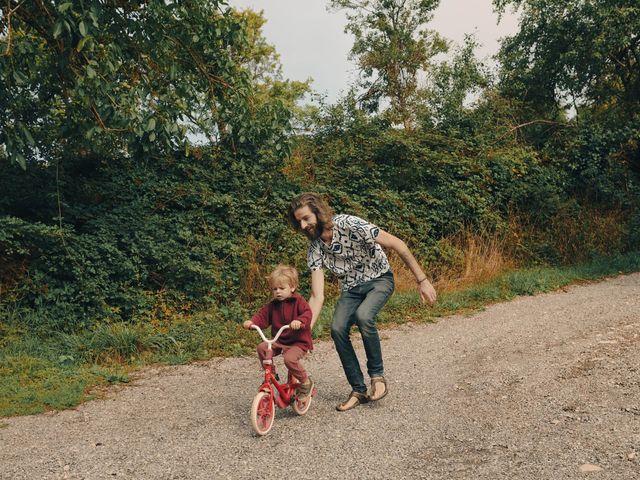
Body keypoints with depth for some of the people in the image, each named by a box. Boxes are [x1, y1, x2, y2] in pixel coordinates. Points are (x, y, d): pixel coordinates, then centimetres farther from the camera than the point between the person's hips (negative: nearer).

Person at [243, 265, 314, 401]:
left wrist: (299, 321, -46)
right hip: (279, 341, 6)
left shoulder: (298, 301, -9)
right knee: (262, 347, -16)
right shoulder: (273, 304, 8)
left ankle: (306, 382, -6)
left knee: (289, 358, -30)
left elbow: (307, 314, -24)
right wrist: (251, 322, -17)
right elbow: (262, 315, 5)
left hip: (298, 342, -6)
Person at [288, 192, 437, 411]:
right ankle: (358, 389, -3)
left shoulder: (350, 225, -27)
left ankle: (377, 375, -10)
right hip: (351, 289, 5)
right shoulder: (314, 250, -11)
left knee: (363, 316, -33)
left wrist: (422, 280, -23)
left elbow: (397, 244, -23)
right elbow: (317, 296, -12)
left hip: (379, 280, -4)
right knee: (337, 329, -19)